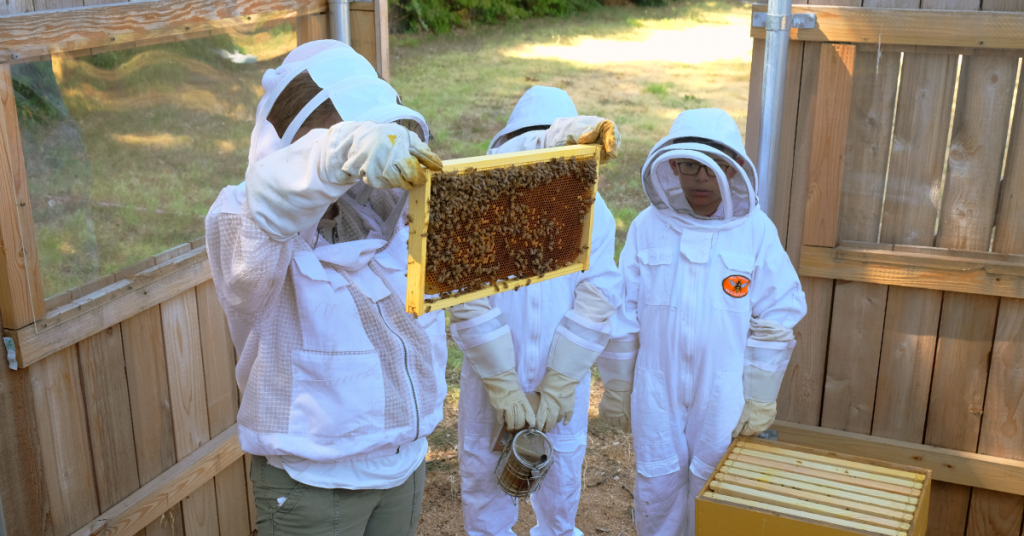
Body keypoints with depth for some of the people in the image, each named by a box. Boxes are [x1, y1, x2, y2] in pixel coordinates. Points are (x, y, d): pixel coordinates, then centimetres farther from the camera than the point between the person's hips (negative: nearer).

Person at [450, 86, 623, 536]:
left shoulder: (591, 211, -6)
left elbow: (596, 301, -12)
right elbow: (469, 300, -17)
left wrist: (558, 388, -17)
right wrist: (502, 385, -20)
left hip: (564, 372, 2)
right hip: (492, 369, -1)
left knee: (562, 471, 19)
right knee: (484, 470, 14)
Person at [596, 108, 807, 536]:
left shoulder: (756, 231, -7)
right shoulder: (649, 226, -4)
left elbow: (776, 320, -3)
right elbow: (623, 313, 1)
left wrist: (759, 400, -4)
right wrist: (616, 387, 4)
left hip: (723, 393, -1)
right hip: (657, 389, 1)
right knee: (657, 486, 12)